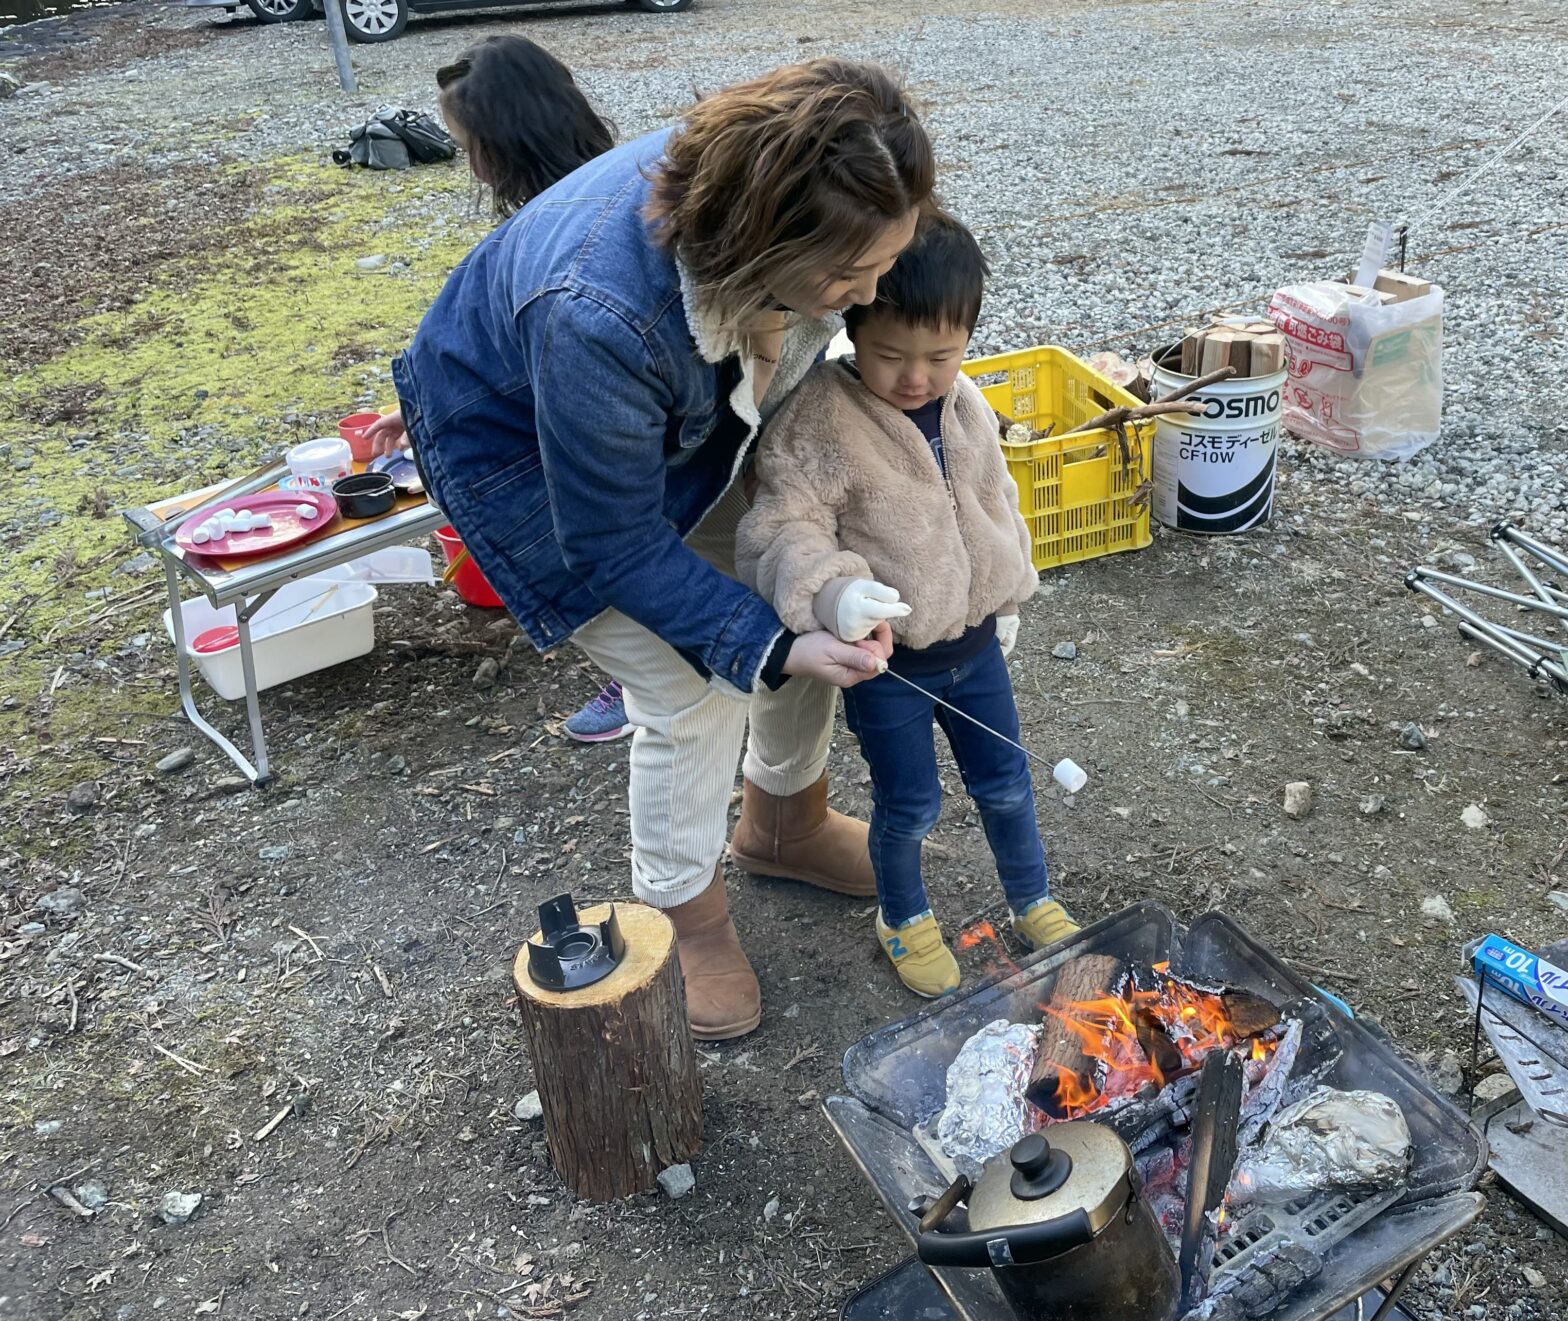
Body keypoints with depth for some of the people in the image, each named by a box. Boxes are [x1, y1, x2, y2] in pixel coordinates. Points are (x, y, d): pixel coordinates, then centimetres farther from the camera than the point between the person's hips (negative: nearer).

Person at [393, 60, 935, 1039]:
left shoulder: (767, 195, -25)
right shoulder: (598, 314, -44)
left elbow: (786, 348, -1)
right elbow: (615, 543, -28)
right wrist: (770, 650, -28)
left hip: (698, 415, 6)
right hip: (526, 447, -6)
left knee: (810, 612, 5)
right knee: (693, 693, -8)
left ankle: (785, 827, 33)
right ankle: (684, 917, 20)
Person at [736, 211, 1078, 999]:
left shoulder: (966, 407, 0)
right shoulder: (817, 422, -22)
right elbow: (781, 531, -24)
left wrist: (1005, 599, 20)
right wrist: (832, 589, -43)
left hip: (973, 641, 6)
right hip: (886, 659, -5)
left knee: (1005, 783, 20)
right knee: (909, 805, 11)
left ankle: (1032, 903, 45)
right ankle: (903, 919, 40)